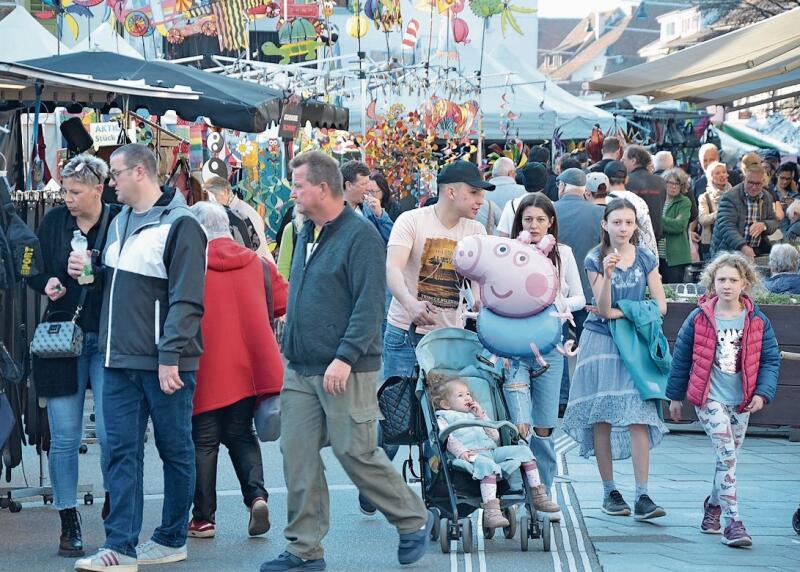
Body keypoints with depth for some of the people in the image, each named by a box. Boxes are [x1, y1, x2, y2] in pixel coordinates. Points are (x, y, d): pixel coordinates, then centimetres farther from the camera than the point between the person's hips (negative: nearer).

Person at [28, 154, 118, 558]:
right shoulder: (54, 222, 5)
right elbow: (34, 270, 16)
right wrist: (47, 283, -5)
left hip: (107, 340, -3)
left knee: (110, 433, -6)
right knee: (64, 437, 3)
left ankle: (113, 503, 20)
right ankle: (69, 523, 12)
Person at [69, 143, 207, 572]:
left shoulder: (179, 224, -10)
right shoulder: (120, 222, 15)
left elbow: (186, 299, -16)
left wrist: (170, 356, -21)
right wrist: (90, 272, 6)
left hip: (164, 364, -8)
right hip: (120, 360, 8)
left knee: (175, 450, 6)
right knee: (122, 451, 3)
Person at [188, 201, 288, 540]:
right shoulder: (258, 264, 4)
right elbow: (283, 302, 9)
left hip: (206, 370, -3)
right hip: (249, 368, 3)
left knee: (204, 442, 7)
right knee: (241, 435, 16)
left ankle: (203, 518, 9)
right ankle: (256, 494, -7)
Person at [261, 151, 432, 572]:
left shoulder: (361, 235, -12)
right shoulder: (308, 234, 14)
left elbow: (369, 304, -17)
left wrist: (345, 357, -23)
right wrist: (292, 347, 16)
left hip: (345, 372, -8)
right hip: (300, 371, 8)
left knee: (357, 454, -3)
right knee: (297, 457, 4)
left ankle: (414, 521, 17)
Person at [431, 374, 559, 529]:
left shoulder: (475, 415, 34)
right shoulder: (444, 418, 16)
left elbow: (495, 437, 24)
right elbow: (447, 439, -5)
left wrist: (482, 417, 15)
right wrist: (461, 452, -23)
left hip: (492, 451, 7)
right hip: (472, 455, -7)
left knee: (523, 451, -7)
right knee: (488, 465, -40)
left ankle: (538, 497, -7)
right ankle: (490, 512, -54)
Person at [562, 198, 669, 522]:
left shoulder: (646, 259, 4)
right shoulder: (595, 259, -3)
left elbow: (660, 306, 1)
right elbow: (603, 309, -11)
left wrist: (620, 313, -8)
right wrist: (607, 274, -26)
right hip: (601, 342, -1)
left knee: (639, 417, -10)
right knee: (603, 418, 0)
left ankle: (642, 497, -13)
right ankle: (610, 493, 10)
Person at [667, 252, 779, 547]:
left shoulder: (757, 321, 0)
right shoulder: (700, 318, -5)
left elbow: (770, 360, 4)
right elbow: (681, 358, 4)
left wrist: (762, 393, -8)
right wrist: (675, 396, 8)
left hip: (741, 402, 3)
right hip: (709, 398, -3)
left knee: (727, 458, 14)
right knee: (727, 456, -15)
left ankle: (713, 507, 37)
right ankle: (732, 522, -16)